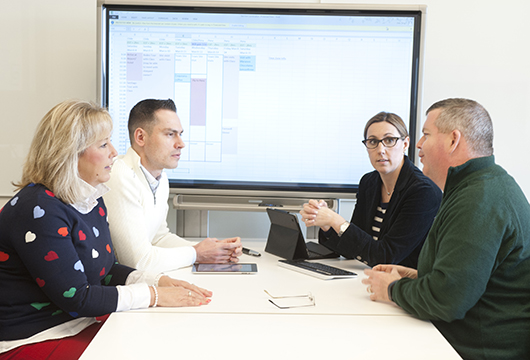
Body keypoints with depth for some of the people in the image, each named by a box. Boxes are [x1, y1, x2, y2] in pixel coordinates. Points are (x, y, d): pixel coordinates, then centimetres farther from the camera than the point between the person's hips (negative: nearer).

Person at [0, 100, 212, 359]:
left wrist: (159, 281, -3)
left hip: (79, 327, 8)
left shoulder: (92, 200, 6)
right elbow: (76, 299, -22)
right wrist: (154, 295, -18)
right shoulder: (38, 210, -21)